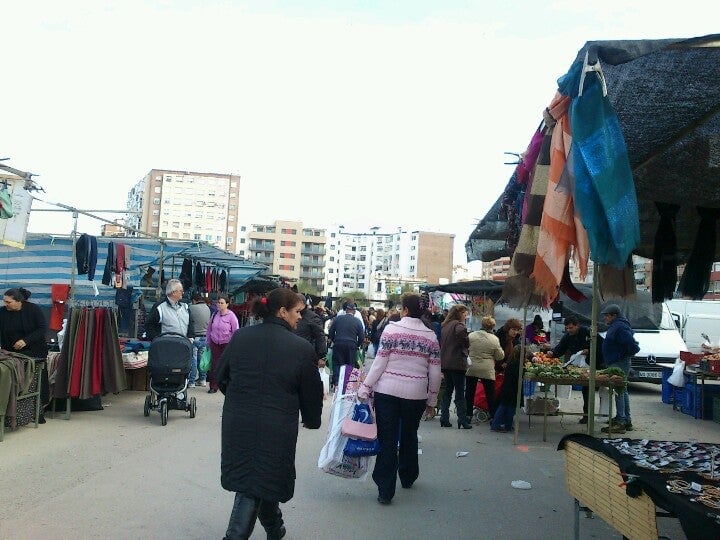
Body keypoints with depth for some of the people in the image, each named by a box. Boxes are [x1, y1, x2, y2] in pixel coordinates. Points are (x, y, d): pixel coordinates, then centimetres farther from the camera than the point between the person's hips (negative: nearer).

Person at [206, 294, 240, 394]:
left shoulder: (231, 316, -8)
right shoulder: (215, 315, 6)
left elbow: (235, 331, -6)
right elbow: (209, 329, 17)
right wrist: (208, 342, 14)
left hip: (227, 344, -4)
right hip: (215, 343, 4)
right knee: (214, 365, 1)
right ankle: (213, 386, 8)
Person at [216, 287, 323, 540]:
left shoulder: (240, 336, -1)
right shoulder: (302, 348, -11)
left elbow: (221, 377, 10)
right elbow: (311, 392, -2)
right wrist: (311, 420, 18)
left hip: (237, 425, 5)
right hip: (276, 430, -4)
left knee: (247, 482, 21)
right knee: (264, 479, 12)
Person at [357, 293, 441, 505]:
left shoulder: (392, 329, -8)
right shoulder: (431, 336, 1)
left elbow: (379, 362, -9)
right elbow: (435, 373, 3)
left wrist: (365, 388, -2)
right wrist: (431, 400, 13)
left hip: (387, 391, -3)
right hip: (416, 395, 3)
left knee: (387, 439, 3)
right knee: (409, 436, 22)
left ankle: (385, 490, 3)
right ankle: (408, 477, 40)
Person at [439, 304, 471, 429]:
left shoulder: (445, 325, 13)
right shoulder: (459, 325, -12)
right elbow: (466, 343, -22)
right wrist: (466, 345, 0)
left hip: (445, 363, 7)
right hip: (457, 363, -7)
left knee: (447, 391, 13)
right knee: (460, 393, -1)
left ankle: (444, 419, 13)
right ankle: (462, 420, 0)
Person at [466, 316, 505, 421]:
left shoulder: (471, 335, -5)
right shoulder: (494, 339, -8)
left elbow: (465, 349, 4)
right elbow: (500, 356, -1)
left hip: (471, 369, 1)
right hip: (487, 370, -1)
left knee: (469, 393, 11)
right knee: (490, 394, 7)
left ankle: (468, 415, 15)